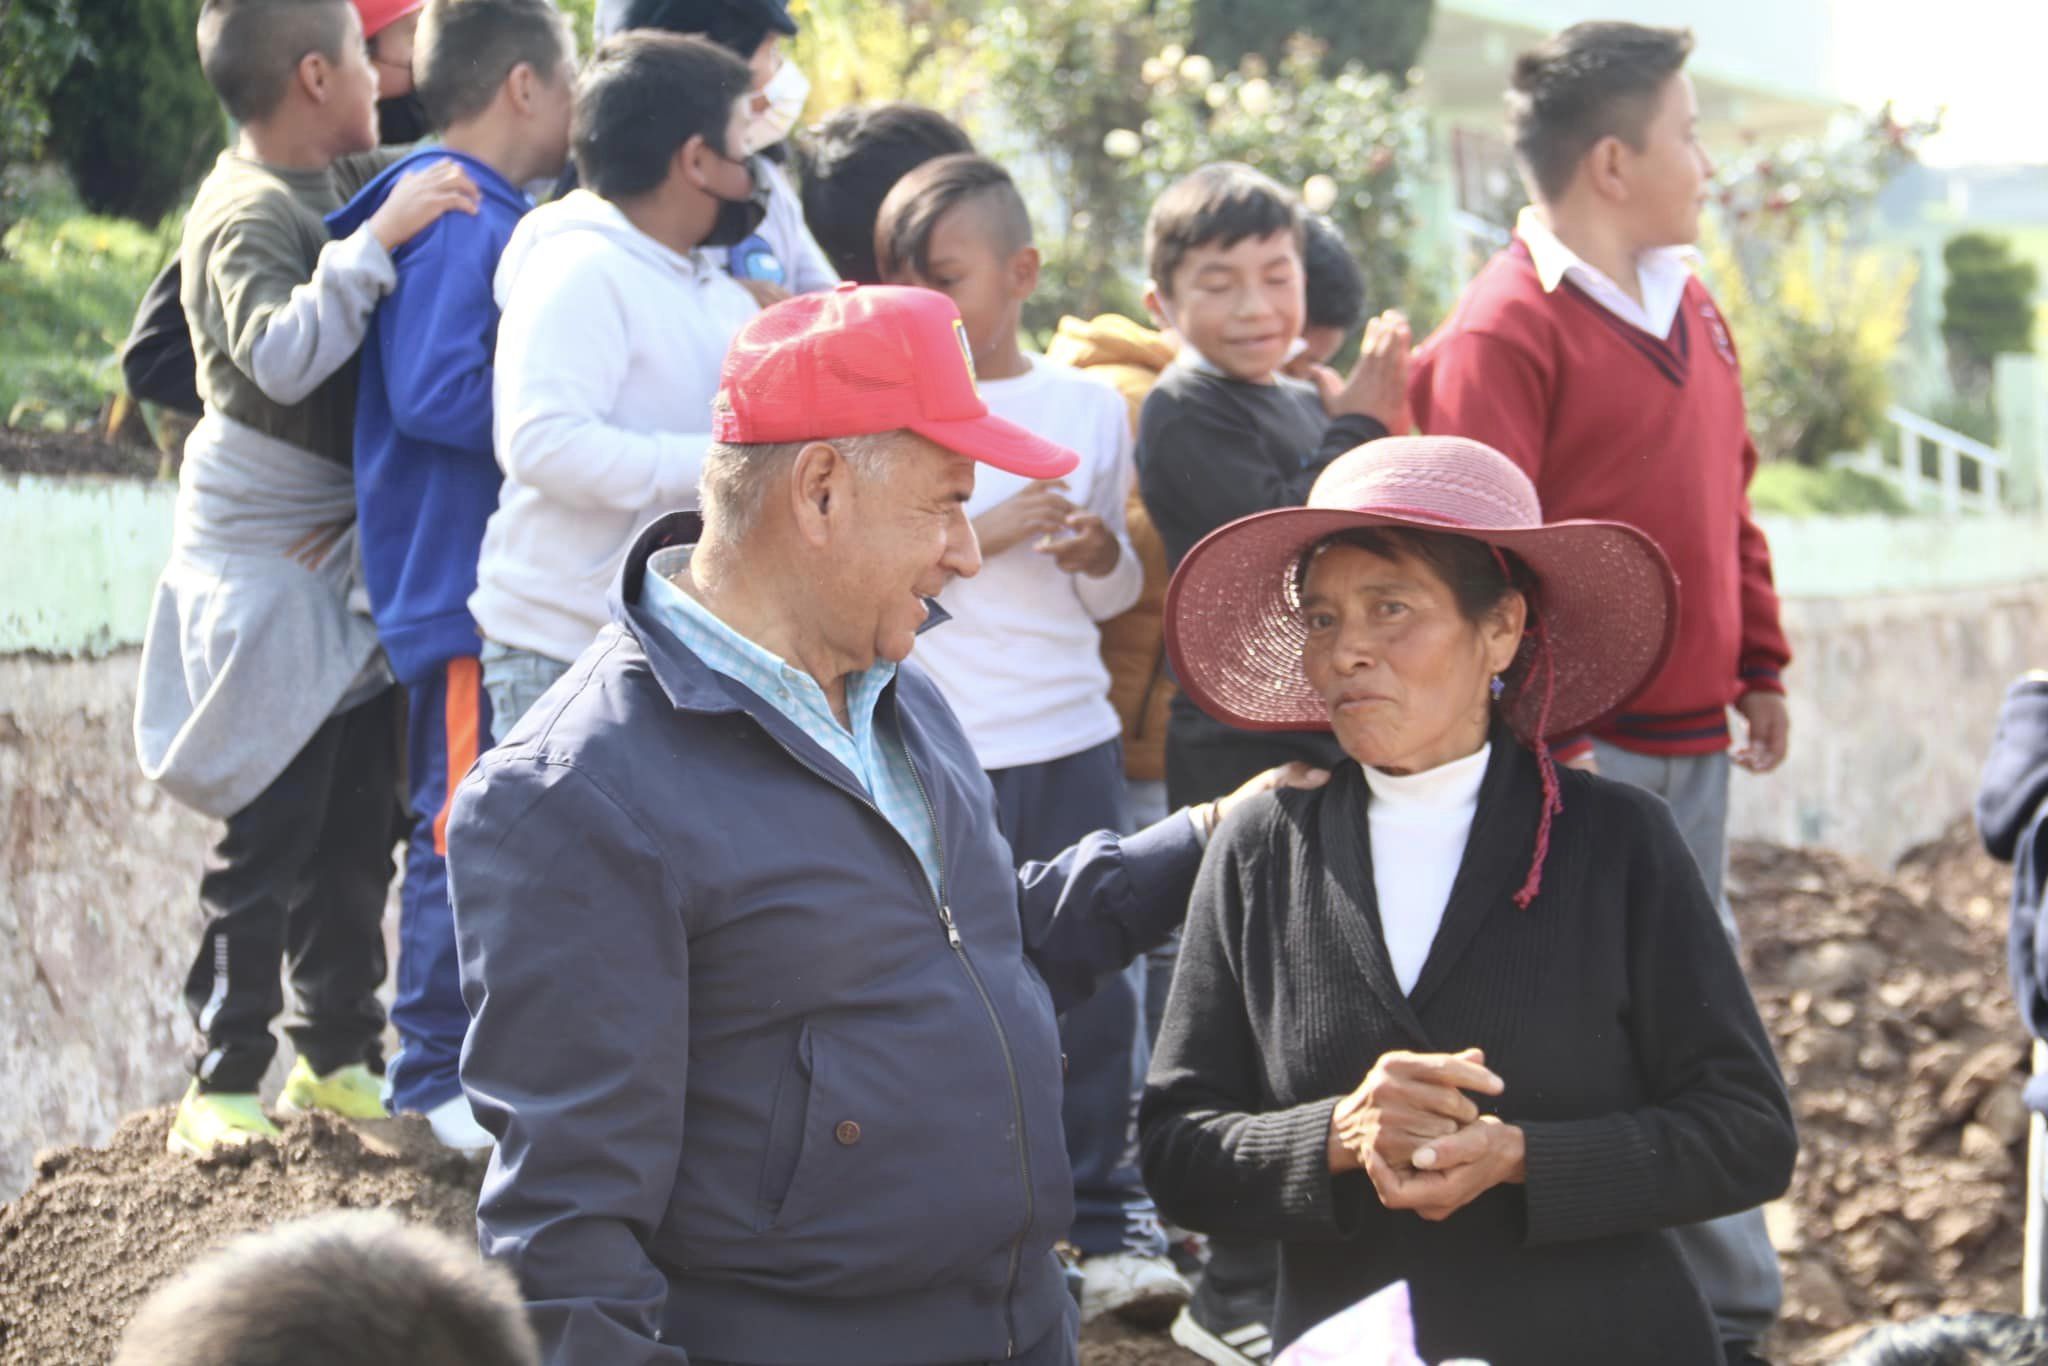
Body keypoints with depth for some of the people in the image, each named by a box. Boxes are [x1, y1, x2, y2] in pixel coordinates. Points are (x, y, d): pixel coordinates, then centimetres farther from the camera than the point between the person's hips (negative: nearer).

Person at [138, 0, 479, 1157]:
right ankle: (225, 1081, 2)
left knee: (359, 831, 12)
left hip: (354, 565, 8)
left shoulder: (346, 185, 9)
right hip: (269, 568, -8)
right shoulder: (248, 214, -16)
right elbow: (280, 357, -33)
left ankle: (338, 1053, 23)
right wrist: (378, 240, -32)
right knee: (271, 834, -5)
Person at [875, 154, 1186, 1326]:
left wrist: (1100, 551, -5)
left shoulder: (1089, 404, 9)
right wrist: (988, 532, -15)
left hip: (1073, 741, 3)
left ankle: (1111, 1222, 16)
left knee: (1099, 983, 5)